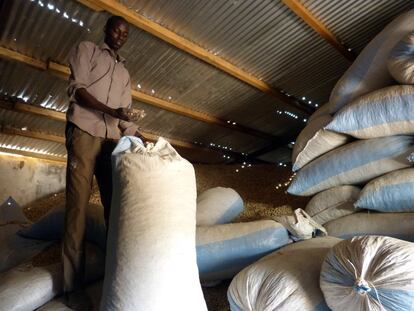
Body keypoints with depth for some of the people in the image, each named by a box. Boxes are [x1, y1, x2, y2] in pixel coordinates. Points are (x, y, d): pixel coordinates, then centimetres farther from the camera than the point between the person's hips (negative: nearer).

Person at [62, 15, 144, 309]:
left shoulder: (125, 72, 27)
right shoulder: (86, 49, 14)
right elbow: (77, 88, -2)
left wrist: (139, 137, 1)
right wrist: (110, 111, -17)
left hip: (113, 140, 5)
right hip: (84, 131, -5)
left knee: (114, 203, -1)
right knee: (78, 204, -8)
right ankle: (73, 284, -3)